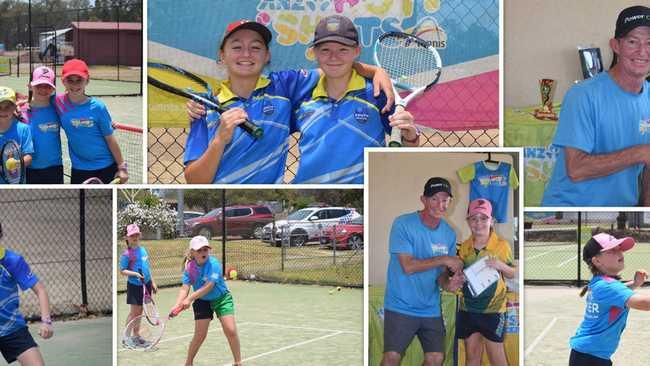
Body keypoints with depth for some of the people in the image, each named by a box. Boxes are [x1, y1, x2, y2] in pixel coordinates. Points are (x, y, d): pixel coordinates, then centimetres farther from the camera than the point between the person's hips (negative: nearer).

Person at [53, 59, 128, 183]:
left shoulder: (97, 107, -11)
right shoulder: (60, 104, -5)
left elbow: (110, 139, -5)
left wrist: (121, 167, -2)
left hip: (107, 168, -2)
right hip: (79, 170, 2)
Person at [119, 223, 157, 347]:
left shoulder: (143, 250, 8)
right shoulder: (126, 254, -11)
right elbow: (122, 271, -11)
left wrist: (152, 282, 16)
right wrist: (135, 274, -24)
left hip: (146, 284, 6)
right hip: (134, 286, -6)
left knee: (139, 312, 13)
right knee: (134, 312, -2)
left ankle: (136, 336, 23)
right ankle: (126, 337, 8)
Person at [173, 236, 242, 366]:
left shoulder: (214, 264, -25)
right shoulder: (189, 267, -14)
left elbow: (207, 287, -32)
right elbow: (185, 288, -19)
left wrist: (190, 298, -40)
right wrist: (178, 305, -37)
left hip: (221, 298, -2)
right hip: (202, 302, 2)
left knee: (231, 331, -10)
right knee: (200, 335, -2)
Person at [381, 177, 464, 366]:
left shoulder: (449, 233, 4)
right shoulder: (403, 224, -13)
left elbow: (441, 272, 7)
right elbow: (408, 266, -20)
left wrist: (448, 284, -17)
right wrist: (444, 259, -19)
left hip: (431, 308, 5)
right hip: (401, 306, -5)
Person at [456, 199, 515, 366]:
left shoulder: (501, 245, -6)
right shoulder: (464, 247, 3)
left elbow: (512, 274, 3)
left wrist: (501, 266, -18)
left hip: (492, 309, -4)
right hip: (468, 309, 4)